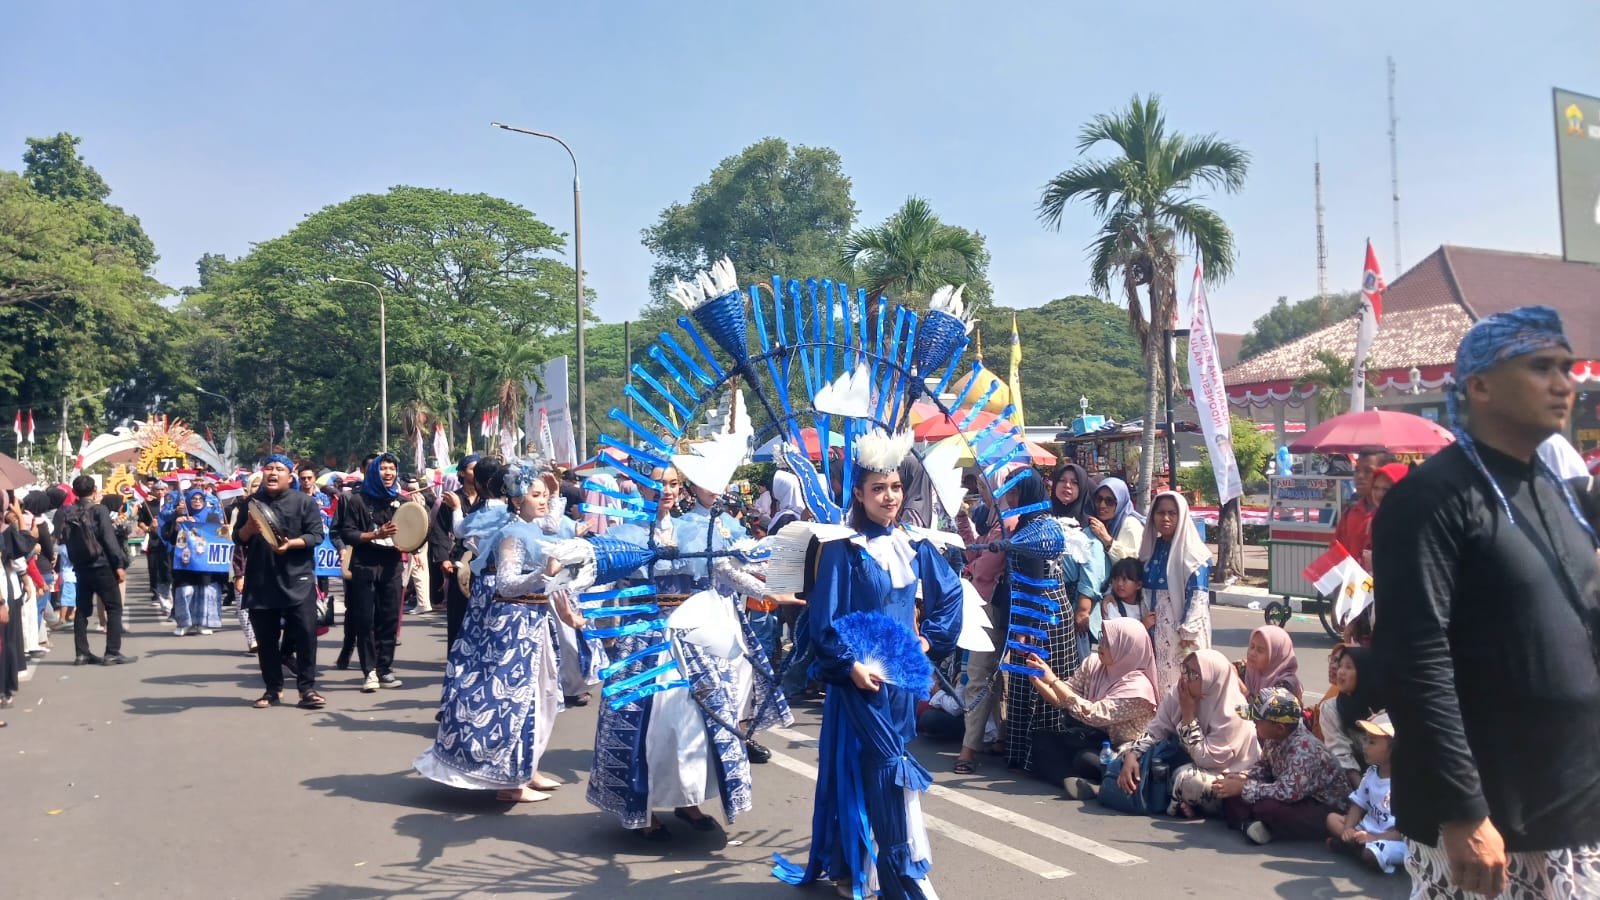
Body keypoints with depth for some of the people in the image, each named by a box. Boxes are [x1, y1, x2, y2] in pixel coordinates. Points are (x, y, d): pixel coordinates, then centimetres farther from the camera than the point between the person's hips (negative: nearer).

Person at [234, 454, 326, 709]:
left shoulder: (305, 502, 2)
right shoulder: (252, 503, 13)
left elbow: (316, 535, -5)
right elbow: (238, 538, 14)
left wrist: (291, 544, -22)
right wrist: (248, 529, -8)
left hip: (297, 580, -3)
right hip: (261, 581, 3)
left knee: (305, 634, -8)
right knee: (265, 638, 8)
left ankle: (307, 689, 0)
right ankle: (273, 689, 19)